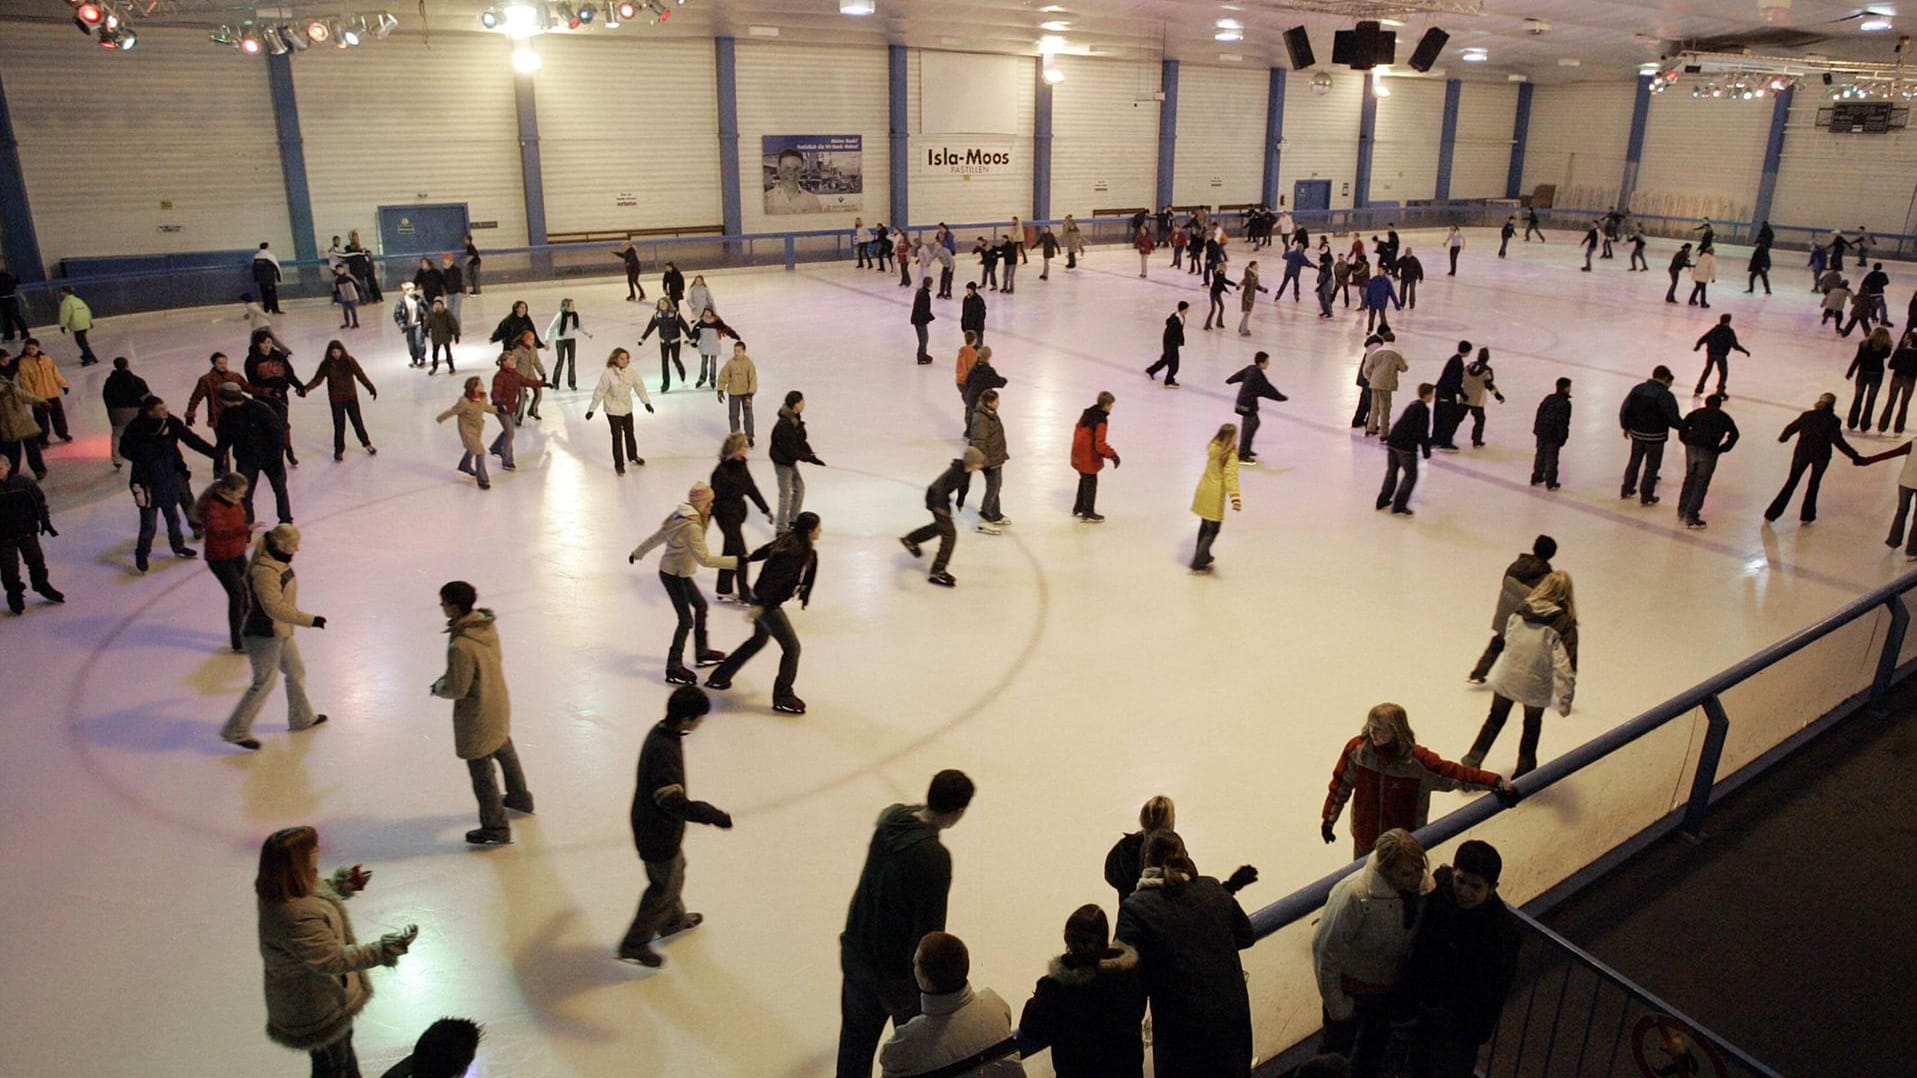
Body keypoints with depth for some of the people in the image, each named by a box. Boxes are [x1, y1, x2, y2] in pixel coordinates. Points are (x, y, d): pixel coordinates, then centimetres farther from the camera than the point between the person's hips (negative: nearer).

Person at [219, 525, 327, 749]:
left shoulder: (279, 562, 2)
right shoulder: (264, 571, -28)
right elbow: (276, 608, -34)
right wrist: (310, 620, -34)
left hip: (280, 632, 10)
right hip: (263, 636, -10)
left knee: (296, 670, 20)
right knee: (264, 682, 0)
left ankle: (302, 718, 37)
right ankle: (236, 731, 14)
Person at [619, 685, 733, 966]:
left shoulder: (661, 731, -5)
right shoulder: (665, 751, -34)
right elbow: (672, 800, -34)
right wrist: (712, 815, -32)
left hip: (652, 823, 9)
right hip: (659, 832, -9)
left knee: (675, 871, 29)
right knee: (665, 887, 10)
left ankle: (673, 920, 52)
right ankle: (635, 944, 25)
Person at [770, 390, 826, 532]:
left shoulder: (795, 419, -1)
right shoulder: (785, 425, -30)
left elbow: (800, 440, 5)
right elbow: (791, 450, -29)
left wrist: (810, 454, -7)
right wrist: (810, 458, -24)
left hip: (790, 460, 10)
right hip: (782, 462, -10)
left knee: (799, 487, 20)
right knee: (786, 494, -1)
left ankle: (793, 520, 36)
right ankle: (781, 529, 10)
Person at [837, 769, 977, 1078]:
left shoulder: (891, 817, -11)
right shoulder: (934, 859, -30)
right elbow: (929, 931, -24)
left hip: (855, 953, 7)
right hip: (898, 970, -6)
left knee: (857, 1034, 26)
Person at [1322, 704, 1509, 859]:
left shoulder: (1417, 760, -20)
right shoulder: (1357, 749, -14)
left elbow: (1455, 773, -15)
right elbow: (1340, 785, -3)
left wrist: (1496, 783, -20)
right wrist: (1328, 819, 4)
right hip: (1365, 838, 2)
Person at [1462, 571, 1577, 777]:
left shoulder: (1520, 611, -8)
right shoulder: (1564, 623, -19)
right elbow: (1564, 664, -20)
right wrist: (1565, 699, -14)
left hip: (1507, 676, 3)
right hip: (1536, 685, -2)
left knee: (1496, 718, 22)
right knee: (1532, 725, 22)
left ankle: (1472, 760, 23)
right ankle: (1524, 771, 33)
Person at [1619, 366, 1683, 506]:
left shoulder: (1638, 389, -1)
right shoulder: (1665, 395, -18)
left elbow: (1624, 409, 4)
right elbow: (1672, 417, -20)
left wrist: (1626, 426, 16)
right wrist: (1684, 427, -3)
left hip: (1637, 433, 5)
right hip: (1655, 436, -5)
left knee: (1634, 461, 21)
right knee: (1652, 466, 7)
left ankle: (1627, 489, 30)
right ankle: (1646, 495, 13)